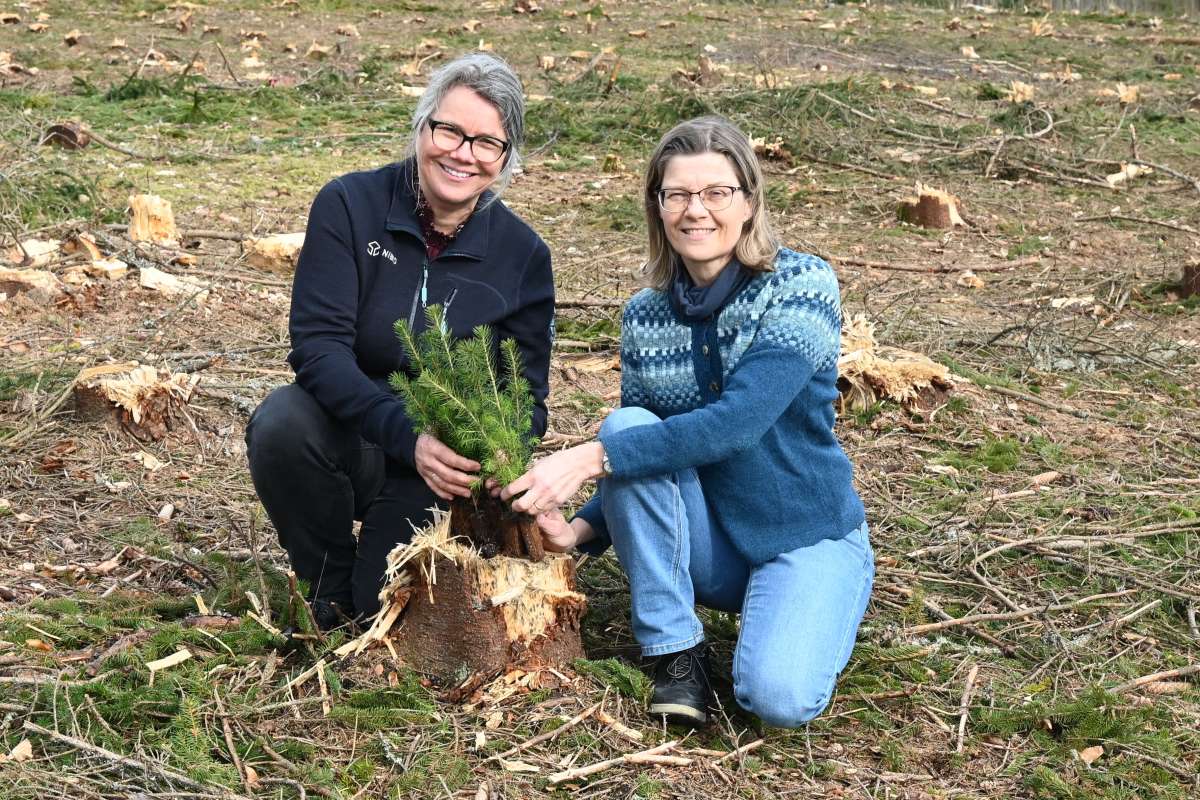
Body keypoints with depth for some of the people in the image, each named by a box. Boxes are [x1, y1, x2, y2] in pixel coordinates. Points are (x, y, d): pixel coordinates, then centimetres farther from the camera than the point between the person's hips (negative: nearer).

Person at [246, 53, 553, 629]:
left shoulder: (523, 256, -6)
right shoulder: (349, 205, -12)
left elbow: (527, 394, -3)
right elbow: (317, 345, -21)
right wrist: (406, 435, -36)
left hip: (440, 462, 1)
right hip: (342, 437, 0)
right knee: (281, 422, -33)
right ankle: (331, 590, -5)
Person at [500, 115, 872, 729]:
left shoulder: (803, 286, -16)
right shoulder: (645, 316, -1)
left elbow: (738, 422, -29)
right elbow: (640, 459, 5)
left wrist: (591, 459, -33)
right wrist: (580, 531, -16)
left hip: (809, 540, -4)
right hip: (705, 544, 5)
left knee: (778, 695, -30)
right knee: (627, 426, -23)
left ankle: (798, 618, 6)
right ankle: (674, 650, -12)